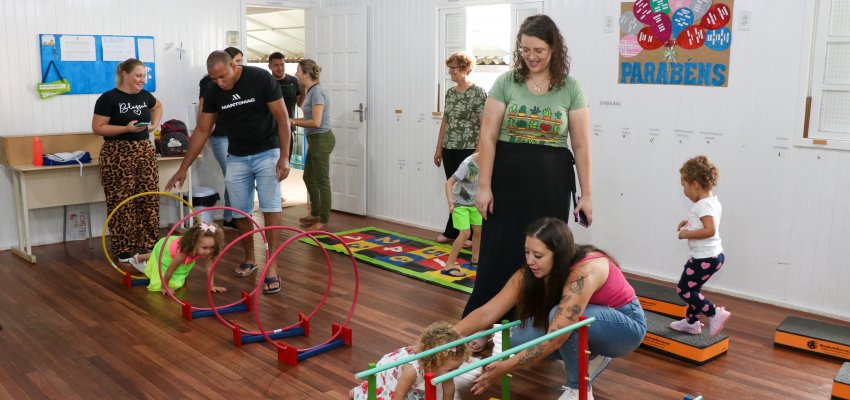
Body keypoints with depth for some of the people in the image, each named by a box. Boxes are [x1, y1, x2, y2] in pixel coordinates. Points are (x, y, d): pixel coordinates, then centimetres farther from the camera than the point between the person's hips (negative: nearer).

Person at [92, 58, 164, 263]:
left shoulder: (144, 96, 9)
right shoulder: (109, 98, -9)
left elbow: (158, 106, 31)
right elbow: (97, 128, -11)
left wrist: (154, 123, 13)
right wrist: (126, 128, -20)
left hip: (145, 152, 6)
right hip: (118, 155, -6)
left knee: (149, 199, 5)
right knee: (122, 203, -2)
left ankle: (148, 244, 15)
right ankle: (124, 249, 6)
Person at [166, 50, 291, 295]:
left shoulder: (261, 78, -19)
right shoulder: (213, 92, -7)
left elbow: (282, 118, -14)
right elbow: (202, 131, 0)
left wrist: (284, 156, -20)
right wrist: (183, 168, 0)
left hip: (267, 153, -4)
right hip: (237, 158, 4)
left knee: (270, 209, -11)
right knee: (240, 212, 4)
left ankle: (272, 267, -8)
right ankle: (250, 259, 23)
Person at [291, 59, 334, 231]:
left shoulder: (317, 91, -18)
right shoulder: (311, 90, 11)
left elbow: (316, 122, -23)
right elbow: (301, 105, 31)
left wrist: (293, 121, -14)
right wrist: (302, 87, 19)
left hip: (321, 140, -10)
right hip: (315, 140, 10)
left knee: (322, 180, -2)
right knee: (309, 177, 20)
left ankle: (323, 221, 6)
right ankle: (315, 214, 32)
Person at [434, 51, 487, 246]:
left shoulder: (478, 92, -8)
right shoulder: (450, 92, 12)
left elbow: (484, 124, -11)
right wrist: (439, 148, 14)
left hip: (468, 150, -6)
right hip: (449, 149, 6)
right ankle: (452, 232, 17)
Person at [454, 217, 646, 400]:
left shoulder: (584, 273, -35)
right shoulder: (531, 272, -16)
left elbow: (554, 339, -39)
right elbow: (487, 313, -19)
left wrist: (504, 368, -39)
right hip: (589, 324, 7)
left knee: (561, 317, -35)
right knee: (520, 340, -15)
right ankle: (589, 351, 7)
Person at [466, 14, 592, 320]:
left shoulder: (570, 89, 3)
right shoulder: (506, 82, 1)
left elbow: (581, 145, 4)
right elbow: (488, 137, -1)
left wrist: (586, 194, 2)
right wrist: (484, 186, -6)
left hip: (551, 183, 1)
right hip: (508, 180, 0)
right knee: (499, 253, 1)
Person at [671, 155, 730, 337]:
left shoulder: (703, 205, -22)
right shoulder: (713, 201, 10)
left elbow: (710, 230, -33)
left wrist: (687, 234, -22)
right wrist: (689, 222, 13)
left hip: (704, 259, -10)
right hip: (713, 255, 10)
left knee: (683, 289, -2)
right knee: (692, 288, 20)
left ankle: (715, 314, -3)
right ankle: (691, 322, 31)